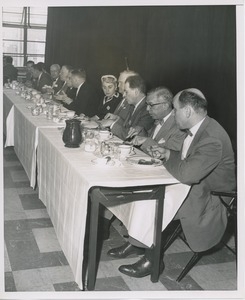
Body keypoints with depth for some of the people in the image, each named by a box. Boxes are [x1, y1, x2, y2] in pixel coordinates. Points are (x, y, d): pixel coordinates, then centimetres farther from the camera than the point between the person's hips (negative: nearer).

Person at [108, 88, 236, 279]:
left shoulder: (212, 139, -29)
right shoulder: (197, 128, 2)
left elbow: (187, 174, -36)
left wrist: (168, 156, -17)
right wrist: (167, 154, -2)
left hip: (209, 197, -9)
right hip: (195, 184, 9)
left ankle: (152, 261, 2)